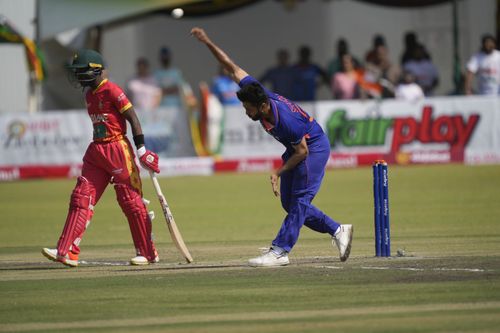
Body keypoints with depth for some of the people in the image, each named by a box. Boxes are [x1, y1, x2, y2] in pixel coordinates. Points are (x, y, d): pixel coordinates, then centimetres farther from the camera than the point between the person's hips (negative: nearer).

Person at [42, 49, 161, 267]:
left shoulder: (112, 91, -13)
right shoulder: (89, 94, 12)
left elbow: (133, 119, -14)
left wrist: (141, 150, -18)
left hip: (118, 149, -8)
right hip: (96, 151, 8)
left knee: (131, 201, -1)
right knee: (81, 198, -1)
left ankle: (147, 253, 10)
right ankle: (67, 253, -5)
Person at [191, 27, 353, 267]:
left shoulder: (286, 121, -37)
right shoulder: (256, 92, -19)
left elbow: (302, 152, -24)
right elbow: (232, 68, -12)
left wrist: (279, 172, -19)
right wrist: (208, 43, -18)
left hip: (314, 146, -9)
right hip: (295, 148, 9)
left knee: (299, 200, -14)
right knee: (289, 203, 10)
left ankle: (280, 251, -18)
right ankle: (337, 231, 19)